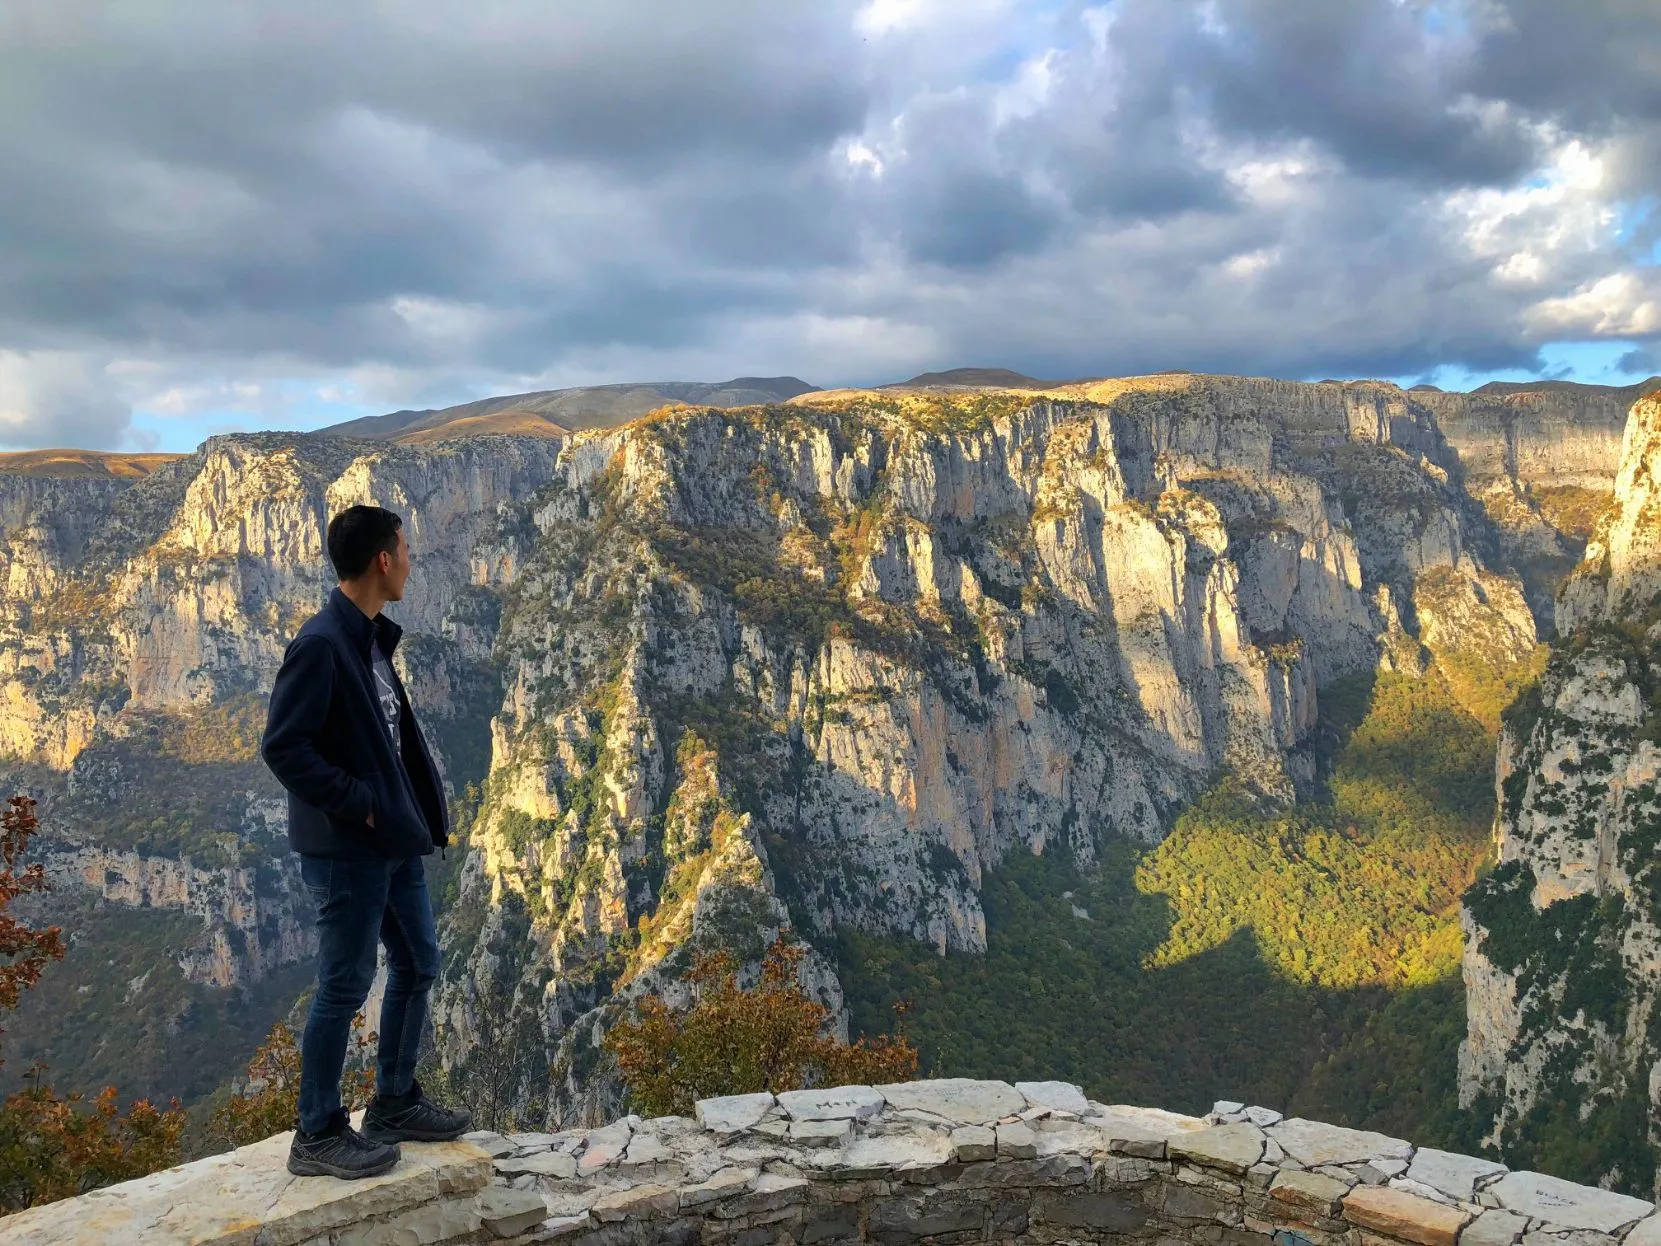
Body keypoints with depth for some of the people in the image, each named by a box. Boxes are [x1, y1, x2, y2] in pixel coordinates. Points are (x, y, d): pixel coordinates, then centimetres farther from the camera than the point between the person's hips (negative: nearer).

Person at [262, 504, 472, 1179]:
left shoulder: (373, 638, 9)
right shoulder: (321, 644, -18)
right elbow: (283, 747, -21)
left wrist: (420, 813, 8)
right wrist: (358, 806, -18)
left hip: (395, 841, 9)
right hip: (346, 850, -9)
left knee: (418, 965, 17)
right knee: (345, 986, 2)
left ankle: (395, 1104, 32)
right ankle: (318, 1135, 18)